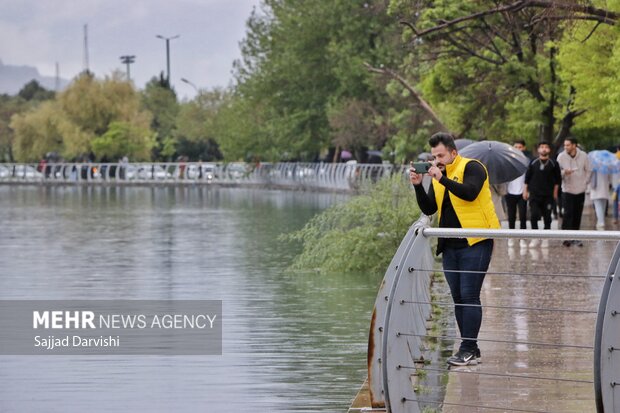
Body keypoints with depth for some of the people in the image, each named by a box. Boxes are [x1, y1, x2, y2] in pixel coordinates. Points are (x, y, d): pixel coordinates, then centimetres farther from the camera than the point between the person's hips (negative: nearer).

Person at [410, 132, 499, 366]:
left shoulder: (471, 167, -6)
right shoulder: (438, 176, 15)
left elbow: (470, 193, -24)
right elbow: (429, 209, 10)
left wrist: (442, 179, -24)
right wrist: (418, 186, -4)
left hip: (475, 243, -8)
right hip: (450, 247, 8)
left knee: (469, 296, -10)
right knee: (458, 298, 9)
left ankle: (468, 350, -9)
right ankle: (470, 350, 15)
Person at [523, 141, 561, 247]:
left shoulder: (553, 164, 2)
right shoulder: (533, 163, 4)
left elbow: (558, 179, 8)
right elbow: (527, 178, 10)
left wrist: (555, 192, 5)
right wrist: (525, 191, 8)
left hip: (548, 195, 0)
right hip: (534, 195, 0)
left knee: (547, 218, 3)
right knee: (534, 216, -9)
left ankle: (545, 239, 11)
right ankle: (535, 238, 2)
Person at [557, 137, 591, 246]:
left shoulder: (583, 156, -1)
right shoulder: (561, 157, -5)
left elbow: (588, 171, 9)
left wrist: (585, 183, 2)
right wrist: (564, 172, -24)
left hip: (580, 191, 2)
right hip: (567, 190, -2)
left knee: (577, 215, 6)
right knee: (568, 214, -11)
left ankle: (575, 238, 14)